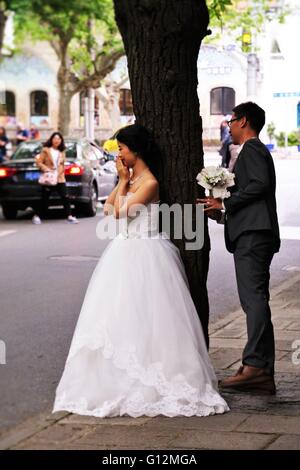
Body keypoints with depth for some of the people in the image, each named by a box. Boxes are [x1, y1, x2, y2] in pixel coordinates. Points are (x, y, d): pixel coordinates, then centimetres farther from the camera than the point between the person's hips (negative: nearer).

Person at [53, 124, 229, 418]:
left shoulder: (149, 183, -16)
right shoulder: (132, 178, 11)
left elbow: (120, 212, -15)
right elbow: (108, 208, 12)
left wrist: (124, 180, -7)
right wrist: (123, 180, 7)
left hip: (145, 256, -9)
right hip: (125, 251, 9)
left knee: (143, 317, -6)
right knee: (120, 315, 11)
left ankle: (153, 381, 1)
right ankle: (124, 380, 18)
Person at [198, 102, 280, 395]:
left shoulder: (251, 149, -2)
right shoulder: (256, 150, 29)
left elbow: (260, 184, -17)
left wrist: (225, 204, -11)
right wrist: (222, 211, 19)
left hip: (252, 234, -11)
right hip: (254, 235, 11)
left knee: (254, 298, -17)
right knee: (256, 301, 7)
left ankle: (254, 365, -24)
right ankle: (263, 374, 6)